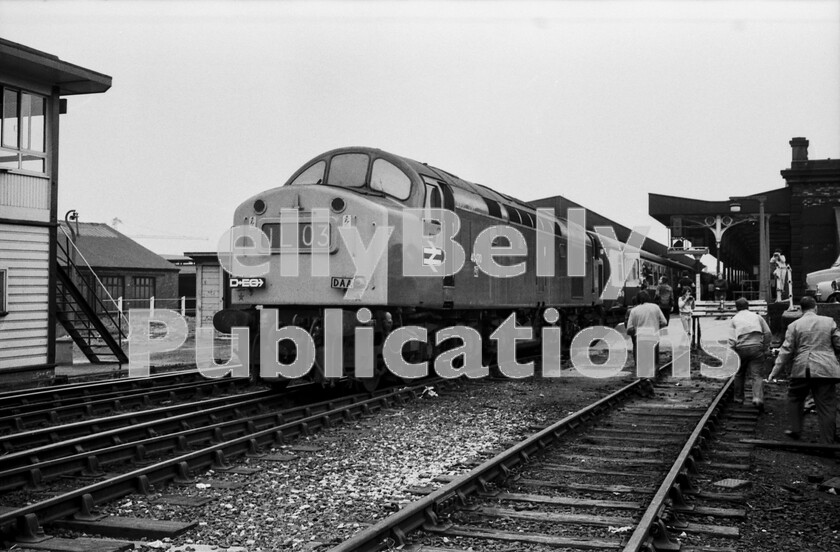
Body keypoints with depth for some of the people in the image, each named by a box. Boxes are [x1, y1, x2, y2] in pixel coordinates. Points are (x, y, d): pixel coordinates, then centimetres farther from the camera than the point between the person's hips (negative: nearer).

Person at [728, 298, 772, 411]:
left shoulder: (734, 320, 10)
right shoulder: (757, 316, 15)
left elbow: (731, 339, -2)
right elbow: (768, 333, 7)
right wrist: (766, 348, 14)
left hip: (741, 348, 0)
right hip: (757, 346, 0)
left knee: (739, 374, 18)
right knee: (757, 375, -2)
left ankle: (739, 399, 27)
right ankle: (758, 398, -22)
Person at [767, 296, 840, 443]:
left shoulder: (794, 325, 1)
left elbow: (786, 350, -1)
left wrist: (775, 371, 4)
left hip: (802, 369, -1)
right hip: (826, 370, 1)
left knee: (794, 398, 21)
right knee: (826, 405, 3)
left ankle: (795, 430, 20)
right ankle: (827, 442, 3)